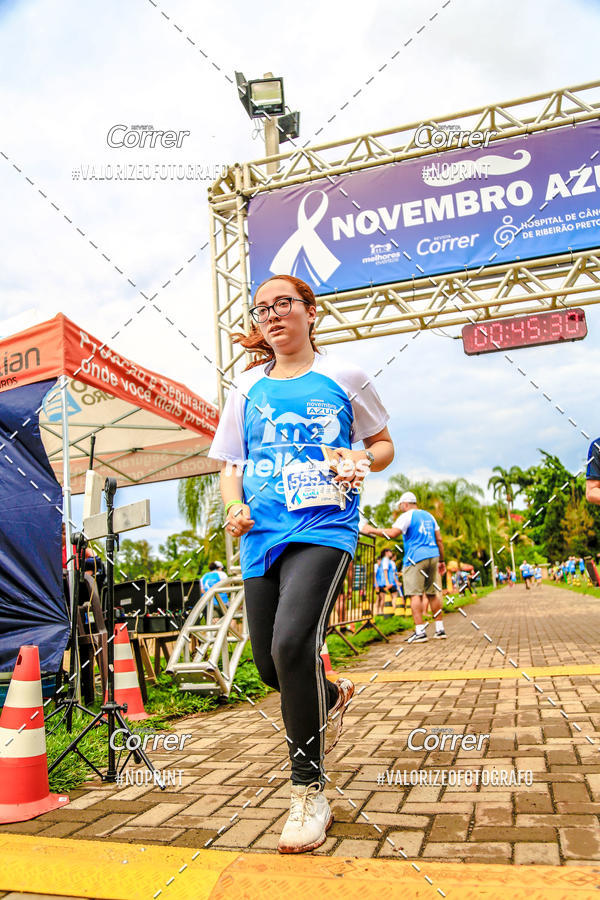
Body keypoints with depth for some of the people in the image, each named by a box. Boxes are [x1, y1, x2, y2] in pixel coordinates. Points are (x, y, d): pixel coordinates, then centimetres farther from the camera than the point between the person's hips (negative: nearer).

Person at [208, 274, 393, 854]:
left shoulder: (342, 378, 7)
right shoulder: (246, 389, 14)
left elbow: (383, 445, 15)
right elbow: (230, 465, 16)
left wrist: (361, 461, -8)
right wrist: (234, 508, -5)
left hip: (323, 527, -4)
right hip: (262, 534, 5)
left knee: (292, 642, -25)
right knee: (270, 664, 6)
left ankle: (309, 790, -4)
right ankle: (333, 697, 43)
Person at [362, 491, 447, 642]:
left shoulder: (407, 516, -3)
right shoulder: (428, 515, 19)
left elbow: (392, 533, -16)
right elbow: (439, 540, 18)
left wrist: (372, 530, -8)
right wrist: (441, 560, 22)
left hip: (415, 558, -7)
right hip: (433, 556, 7)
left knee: (415, 594, -7)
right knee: (433, 593, 13)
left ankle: (420, 632, -13)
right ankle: (440, 629, 14)